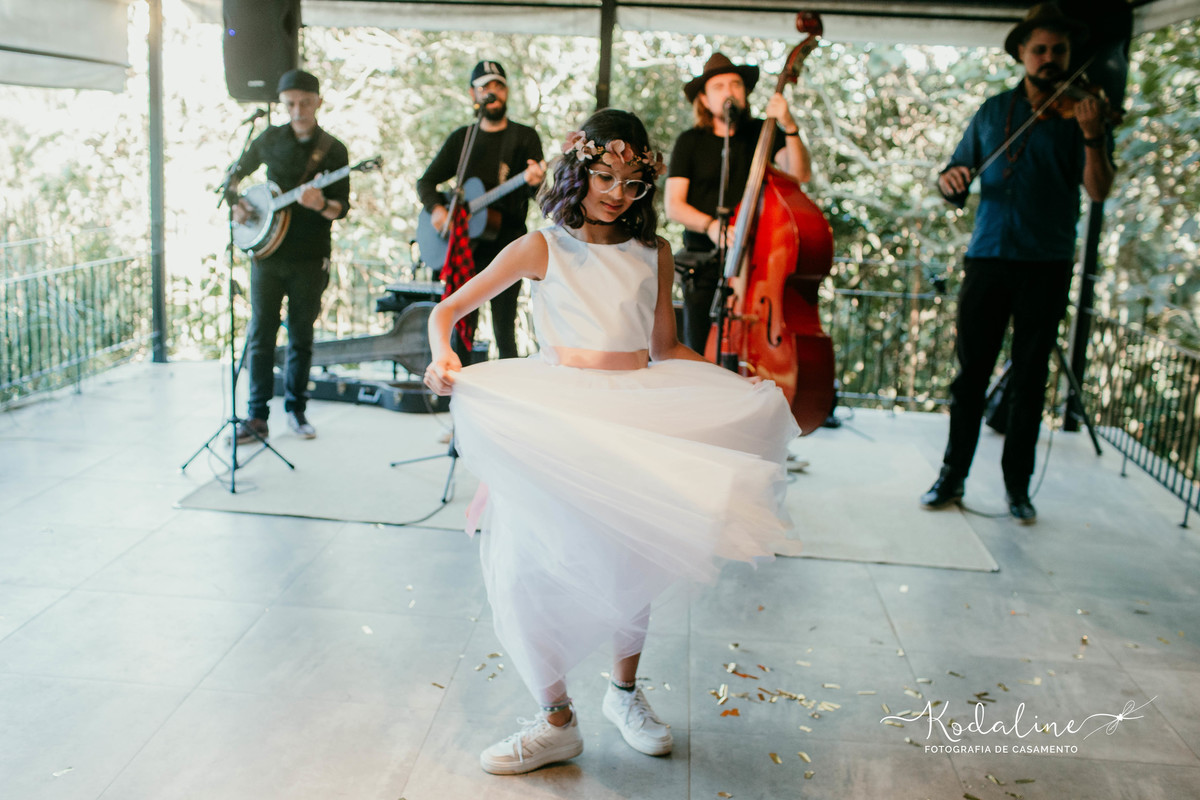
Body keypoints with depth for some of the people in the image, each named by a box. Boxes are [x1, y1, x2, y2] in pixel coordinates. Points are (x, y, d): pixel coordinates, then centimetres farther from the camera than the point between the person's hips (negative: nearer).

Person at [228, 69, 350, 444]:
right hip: (266, 250, 1)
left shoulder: (333, 150, 1)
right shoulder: (269, 140, 6)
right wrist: (236, 205, 0)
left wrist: (322, 205, -26)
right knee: (261, 334, 0)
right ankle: (257, 416, 6)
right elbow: (236, 174, 19)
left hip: (310, 257, -1)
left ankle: (295, 409, 21)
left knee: (301, 338, 6)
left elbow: (342, 206, -4)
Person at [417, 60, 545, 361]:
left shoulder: (525, 137, 5)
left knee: (504, 333, -7)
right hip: (464, 245, 3)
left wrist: (534, 182, -30)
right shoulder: (462, 138, 13)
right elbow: (427, 181, 15)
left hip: (506, 245, -3)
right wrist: (435, 209, -6)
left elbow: (539, 193, -5)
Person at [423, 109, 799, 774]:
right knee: (532, 564, -9)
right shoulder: (542, 248, 3)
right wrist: (443, 354, -18)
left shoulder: (654, 254, 12)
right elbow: (449, 309, 4)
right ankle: (557, 721, 8)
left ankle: (625, 692, 25)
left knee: (630, 560, -2)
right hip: (554, 412, -2)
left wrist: (738, 383, 6)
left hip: (637, 414, 2)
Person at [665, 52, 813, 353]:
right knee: (700, 355, -1)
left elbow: (800, 174, -5)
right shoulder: (690, 142, 6)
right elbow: (673, 205, -1)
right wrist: (709, 224, -19)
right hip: (704, 269, 0)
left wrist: (790, 127, -18)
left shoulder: (762, 134, 9)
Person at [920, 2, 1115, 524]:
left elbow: (1099, 190, -7)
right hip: (987, 258, 2)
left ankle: (1017, 486, 13)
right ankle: (953, 476, 11)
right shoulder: (993, 112, 12)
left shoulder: (1079, 113, 5)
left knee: (1030, 378, 4)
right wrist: (950, 180, -10)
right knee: (971, 371, 2)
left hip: (1045, 264, -1)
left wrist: (1092, 137, -24)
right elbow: (955, 181, 14)